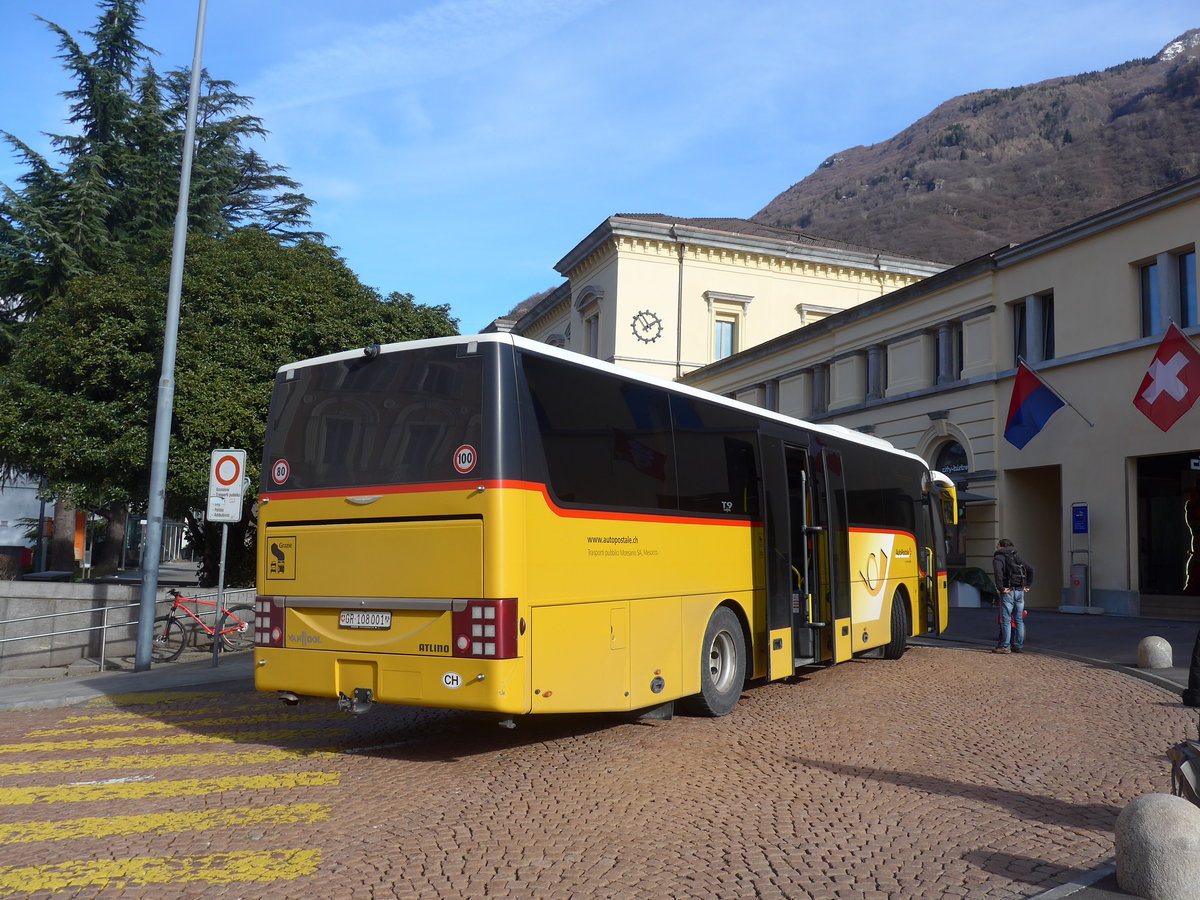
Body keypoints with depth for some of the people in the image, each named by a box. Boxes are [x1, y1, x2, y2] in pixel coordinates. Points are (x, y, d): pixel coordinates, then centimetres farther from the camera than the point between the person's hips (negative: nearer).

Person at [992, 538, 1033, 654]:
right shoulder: (1017, 556, 17)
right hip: (1020, 591, 6)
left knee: (1006, 620, -3)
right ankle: (1019, 645, 14)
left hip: (1008, 592, -6)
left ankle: (1005, 646, -4)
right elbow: (1030, 569, 16)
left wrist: (1001, 588, -18)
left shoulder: (998, 557, -3)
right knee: (1019, 619, 11)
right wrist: (1028, 586, 14)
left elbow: (998, 572, -22)